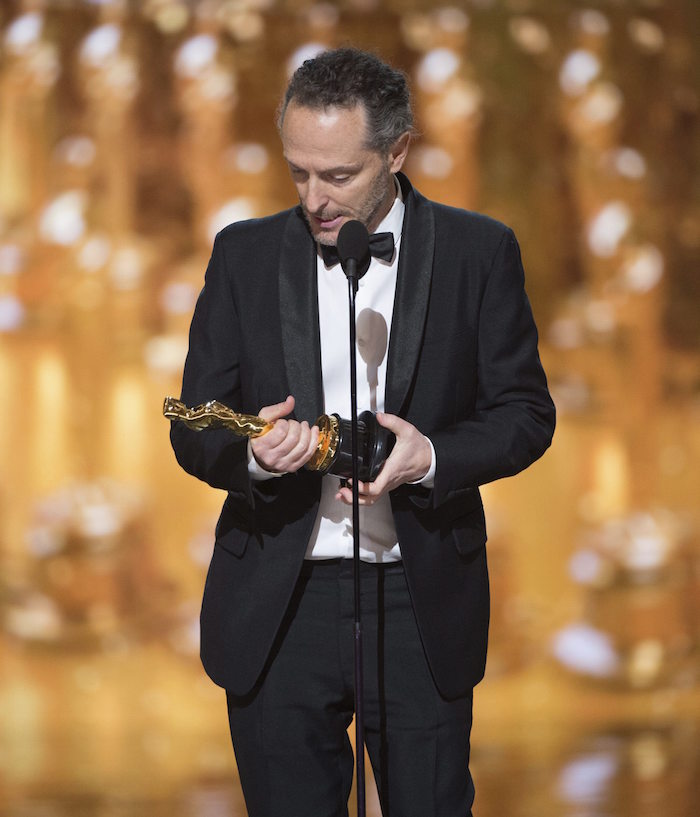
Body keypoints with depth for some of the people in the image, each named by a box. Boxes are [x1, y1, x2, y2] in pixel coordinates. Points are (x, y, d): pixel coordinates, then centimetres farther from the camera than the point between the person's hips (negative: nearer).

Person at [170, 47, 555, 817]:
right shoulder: (245, 254, 4)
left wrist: (431, 457, -17)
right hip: (278, 609, 1)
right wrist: (252, 453, -19)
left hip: (422, 605, -1)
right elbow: (193, 429, 4)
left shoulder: (479, 251, 1)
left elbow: (525, 412, 2)